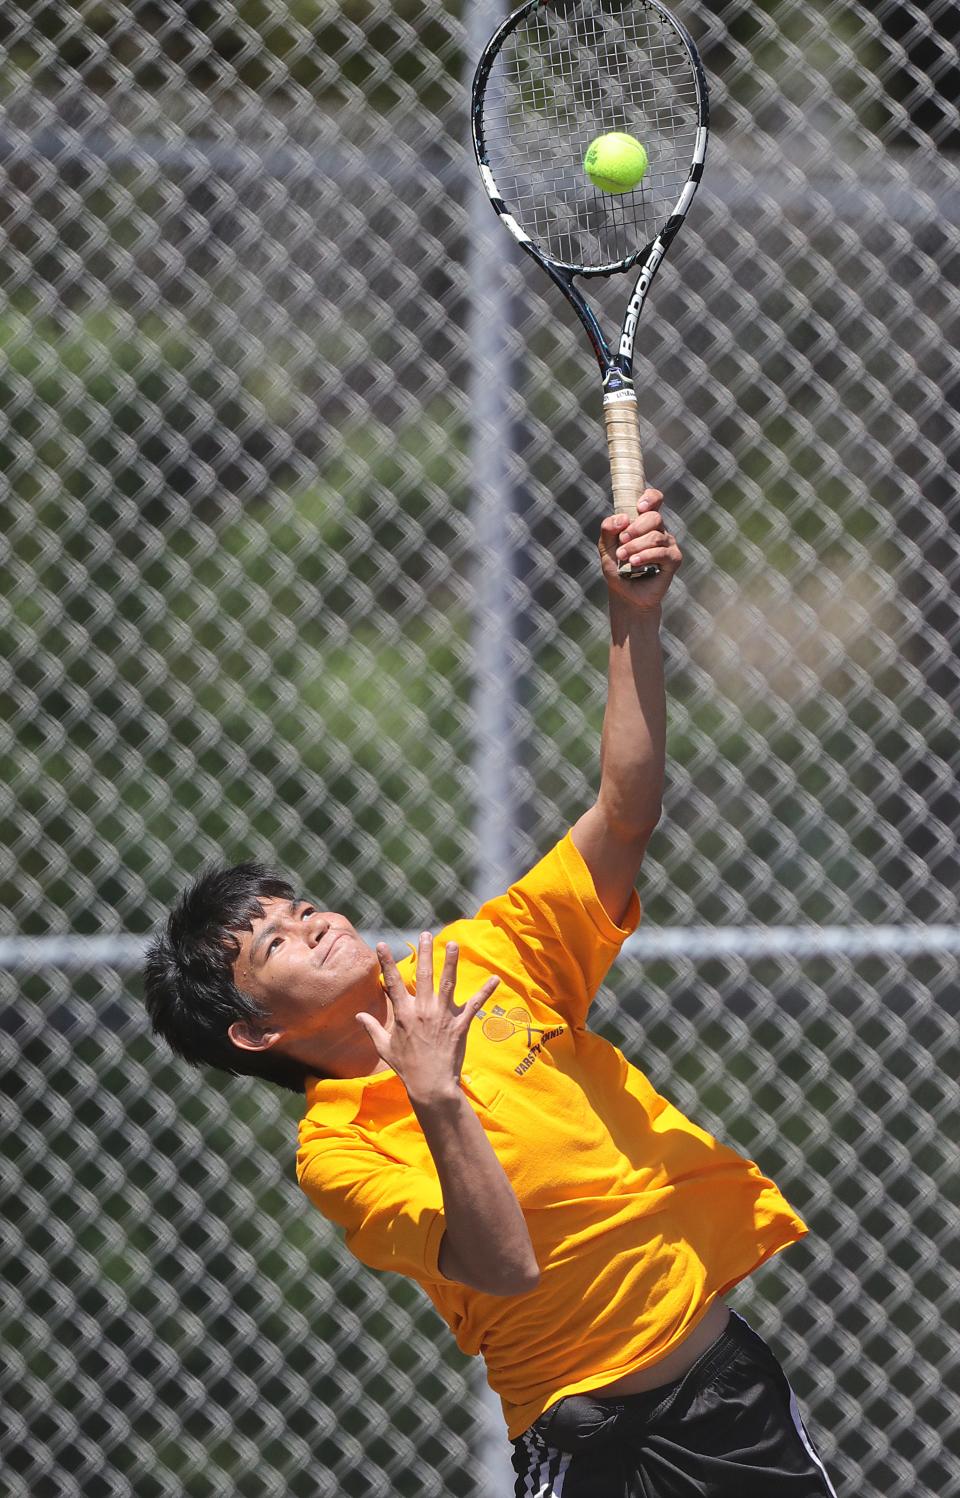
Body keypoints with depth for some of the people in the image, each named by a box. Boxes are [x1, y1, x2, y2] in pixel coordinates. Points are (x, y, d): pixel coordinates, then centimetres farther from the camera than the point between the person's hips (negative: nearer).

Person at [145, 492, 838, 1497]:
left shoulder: (481, 963, 5)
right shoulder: (337, 1152, -9)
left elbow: (625, 811, 0)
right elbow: (505, 1263, -22)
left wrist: (635, 621, -11)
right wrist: (437, 1101, -30)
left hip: (730, 1377, 5)